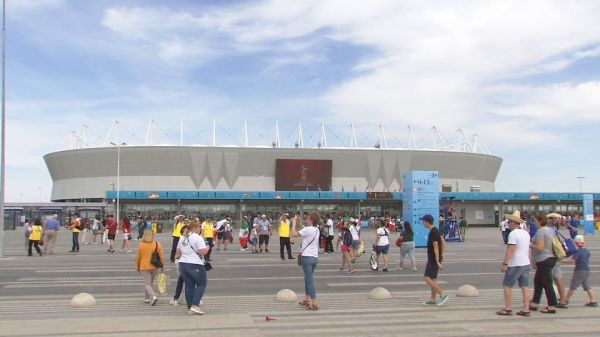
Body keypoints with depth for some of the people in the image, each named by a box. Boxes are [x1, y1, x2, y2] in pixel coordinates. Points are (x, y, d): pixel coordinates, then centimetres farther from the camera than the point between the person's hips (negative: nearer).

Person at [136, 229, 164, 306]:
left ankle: (153, 296, -20)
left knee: (147, 284, 1)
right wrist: (162, 265, 9)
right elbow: (161, 256, -3)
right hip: (155, 267, 3)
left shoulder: (141, 245, -6)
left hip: (145, 267, -2)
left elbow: (138, 257, 1)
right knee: (150, 283, 20)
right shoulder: (157, 244, -5)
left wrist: (138, 266, 16)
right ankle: (147, 298, 30)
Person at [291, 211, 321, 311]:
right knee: (308, 279, 21)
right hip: (315, 257, 8)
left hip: (307, 257, -8)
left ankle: (314, 303, -9)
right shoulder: (317, 230, 10)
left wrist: (294, 223, -2)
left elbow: (293, 234, -12)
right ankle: (307, 299, 30)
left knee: (309, 280, -7)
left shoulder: (307, 229, -14)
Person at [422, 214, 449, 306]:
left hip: (434, 260, -10)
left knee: (428, 279, -12)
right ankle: (433, 300, 16)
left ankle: (443, 294, -11)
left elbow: (436, 248, -22)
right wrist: (442, 254, 23)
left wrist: (438, 262, -23)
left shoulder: (433, 232, -19)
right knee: (432, 279, 12)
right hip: (432, 259, 10)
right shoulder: (435, 230, 11)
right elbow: (443, 242, 22)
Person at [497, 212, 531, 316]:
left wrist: (505, 264, -20)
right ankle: (526, 310, 7)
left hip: (515, 264, -8)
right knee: (525, 286, 7)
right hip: (526, 263, 8)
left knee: (507, 285, 0)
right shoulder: (526, 233, 13)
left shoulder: (513, 234, -15)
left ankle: (508, 309, 0)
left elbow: (510, 250, -21)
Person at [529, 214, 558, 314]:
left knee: (547, 284, -5)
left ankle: (552, 307, 0)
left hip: (544, 260, -10)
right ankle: (534, 304, 22)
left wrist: (530, 245, -9)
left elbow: (540, 247, -24)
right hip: (550, 258, 10)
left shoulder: (540, 231, -17)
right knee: (537, 282, 16)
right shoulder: (549, 230, 14)